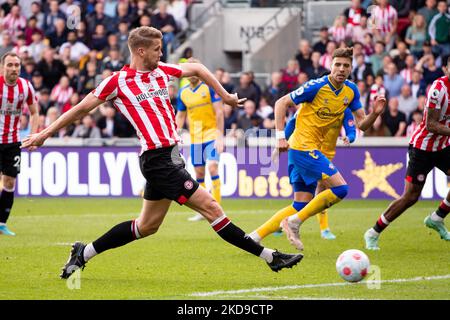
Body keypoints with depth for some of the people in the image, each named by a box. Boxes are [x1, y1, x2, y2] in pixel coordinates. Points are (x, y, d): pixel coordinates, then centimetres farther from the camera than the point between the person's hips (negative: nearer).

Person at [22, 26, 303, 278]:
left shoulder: (161, 71, 11)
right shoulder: (117, 82, -7)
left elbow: (197, 69, 27)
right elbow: (82, 108, 2)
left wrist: (225, 96, 23)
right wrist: (46, 133, 6)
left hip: (170, 155, 9)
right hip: (159, 160, -9)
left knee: (148, 225, 16)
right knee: (210, 207, -10)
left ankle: (84, 253, 27)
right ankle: (269, 256, -8)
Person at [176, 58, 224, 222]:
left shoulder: (209, 87, -7)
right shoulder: (183, 92, 7)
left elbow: (219, 112, -10)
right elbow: (180, 116, 16)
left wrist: (220, 136, -16)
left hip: (212, 135, -5)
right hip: (195, 138, 5)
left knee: (212, 168, -18)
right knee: (199, 173, 6)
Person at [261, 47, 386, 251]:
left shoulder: (351, 91, 5)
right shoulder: (317, 87, -15)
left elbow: (362, 125, 7)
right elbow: (281, 103, -9)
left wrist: (375, 113, -14)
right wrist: (280, 136, -15)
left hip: (312, 150, 8)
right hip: (303, 147, -8)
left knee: (301, 206, 8)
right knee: (340, 188, -15)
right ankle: (294, 222, -8)